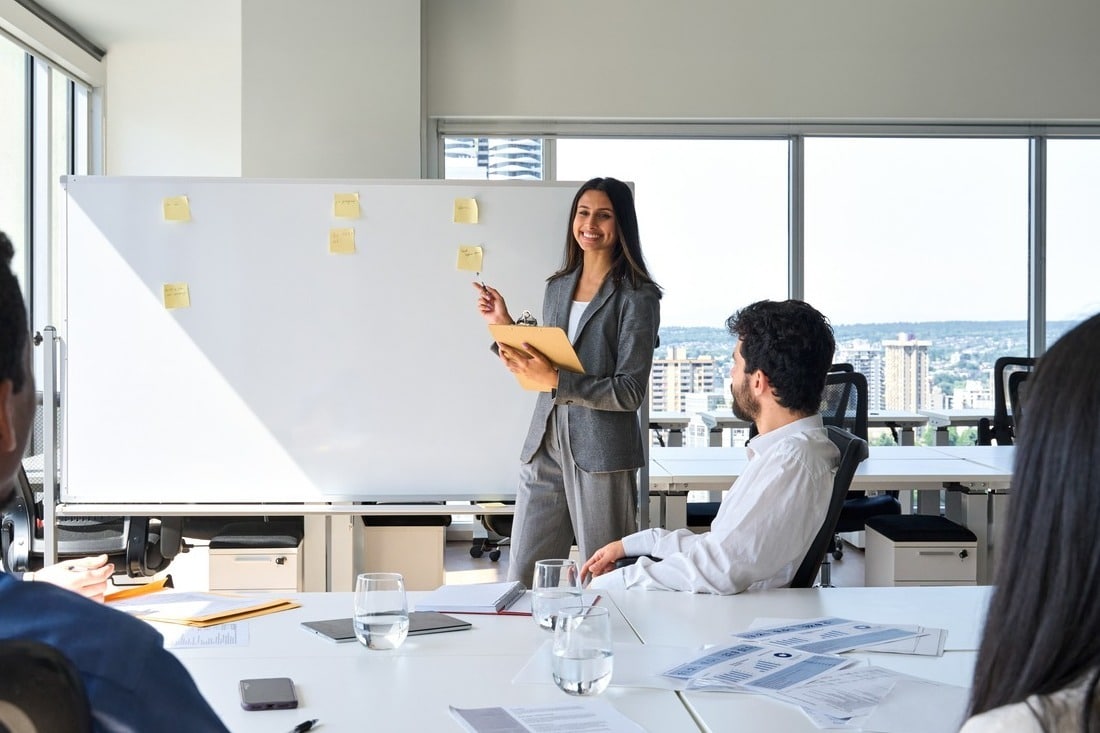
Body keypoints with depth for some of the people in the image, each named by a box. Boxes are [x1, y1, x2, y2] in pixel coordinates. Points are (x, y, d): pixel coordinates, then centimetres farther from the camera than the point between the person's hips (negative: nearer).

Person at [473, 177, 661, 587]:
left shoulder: (637, 297, -5)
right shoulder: (557, 287, 14)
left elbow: (629, 392, -12)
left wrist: (555, 380, -19)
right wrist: (506, 326, 6)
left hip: (600, 455, -5)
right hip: (544, 446, 6)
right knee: (521, 580, 7)